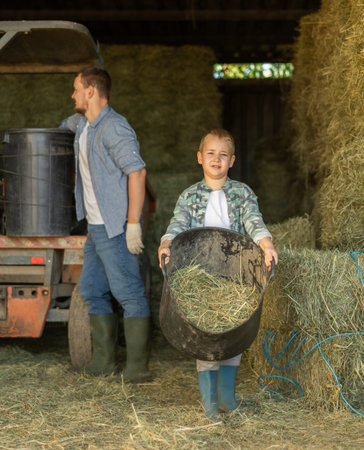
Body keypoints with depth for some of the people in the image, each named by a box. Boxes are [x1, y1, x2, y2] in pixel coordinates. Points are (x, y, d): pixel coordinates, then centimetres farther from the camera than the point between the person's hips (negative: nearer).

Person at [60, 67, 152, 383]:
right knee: (92, 291, 12)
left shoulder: (114, 128, -15)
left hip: (115, 228, -10)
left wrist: (133, 224, -24)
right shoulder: (82, 123, 14)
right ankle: (104, 360, 20)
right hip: (95, 226, 10)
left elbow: (137, 171, -21)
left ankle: (137, 366, -3)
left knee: (129, 293, -7)